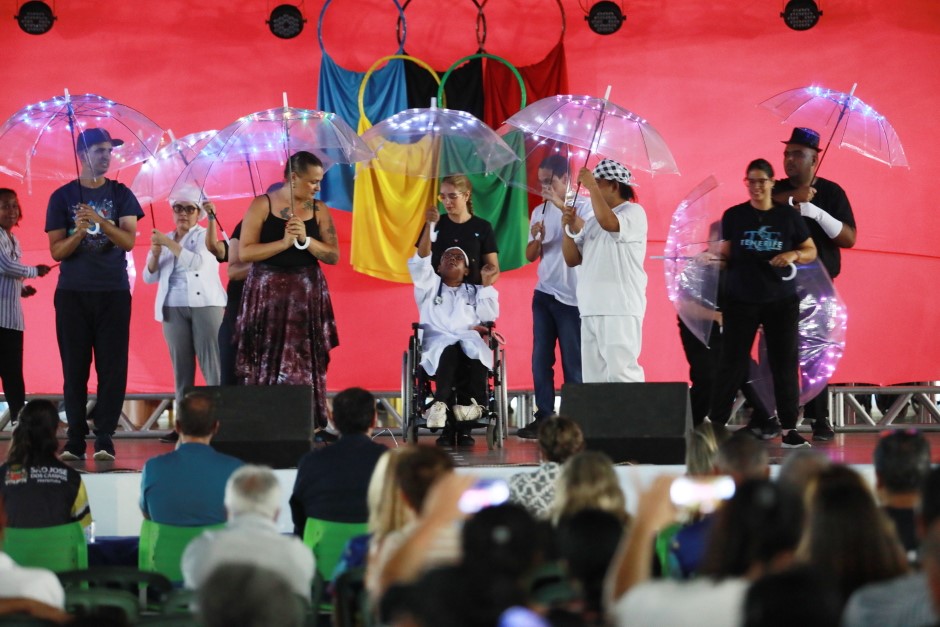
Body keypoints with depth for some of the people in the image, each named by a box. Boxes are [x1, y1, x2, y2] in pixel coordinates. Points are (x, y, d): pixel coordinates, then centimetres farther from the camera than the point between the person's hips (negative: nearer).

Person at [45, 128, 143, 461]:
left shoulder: (121, 194, 6)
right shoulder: (62, 196, 4)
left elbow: (129, 241, -7)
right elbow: (56, 251, 0)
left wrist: (100, 221, -23)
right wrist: (78, 233, -19)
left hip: (114, 292, 0)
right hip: (72, 293, 0)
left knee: (112, 367, -4)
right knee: (75, 368, -1)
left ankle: (104, 438, -1)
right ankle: (75, 439, 2)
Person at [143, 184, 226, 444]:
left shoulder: (205, 236, 5)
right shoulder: (164, 240, 16)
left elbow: (196, 261, -15)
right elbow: (149, 277, 11)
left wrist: (168, 243, -17)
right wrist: (155, 254, -6)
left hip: (205, 304, -4)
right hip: (174, 308, 4)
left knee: (212, 364, -10)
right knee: (181, 366, 0)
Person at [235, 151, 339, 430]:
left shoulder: (319, 210, 7)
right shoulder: (262, 205, -2)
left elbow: (333, 255, 3)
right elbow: (244, 252, -9)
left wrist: (306, 240, -13)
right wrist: (284, 242, -16)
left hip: (305, 294, 2)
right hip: (267, 292, -2)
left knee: (304, 364, -1)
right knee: (267, 363, -2)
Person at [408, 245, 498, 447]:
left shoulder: (475, 291, 29)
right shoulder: (430, 285, 25)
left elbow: (490, 315, 11)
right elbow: (419, 262, 6)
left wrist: (487, 283, 9)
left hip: (470, 342, 1)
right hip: (438, 343, -1)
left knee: (473, 355, -37)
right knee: (449, 353, -39)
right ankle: (449, 426, -46)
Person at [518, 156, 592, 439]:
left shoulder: (583, 206, -3)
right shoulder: (540, 211, 14)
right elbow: (531, 256, 15)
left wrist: (561, 205, -24)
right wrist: (537, 238, -6)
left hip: (571, 296, -6)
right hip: (543, 293, 6)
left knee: (573, 361, -3)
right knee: (541, 358, 3)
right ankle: (543, 417, 7)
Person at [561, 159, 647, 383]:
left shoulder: (634, 212, -2)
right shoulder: (592, 222, 20)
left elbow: (609, 223, -24)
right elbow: (572, 259, 19)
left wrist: (591, 187, -17)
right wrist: (570, 228, 4)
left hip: (620, 310, -8)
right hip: (590, 311, 8)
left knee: (621, 373, -15)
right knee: (593, 377, 6)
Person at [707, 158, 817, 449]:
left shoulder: (788, 217, 3)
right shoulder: (734, 216, 3)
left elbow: (811, 251, 8)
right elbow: (725, 254, 6)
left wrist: (794, 254, -12)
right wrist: (713, 258, -15)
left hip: (781, 301, 1)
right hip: (741, 299, -1)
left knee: (784, 362, 2)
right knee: (731, 361, -2)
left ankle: (789, 428, 8)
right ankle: (716, 422, 5)